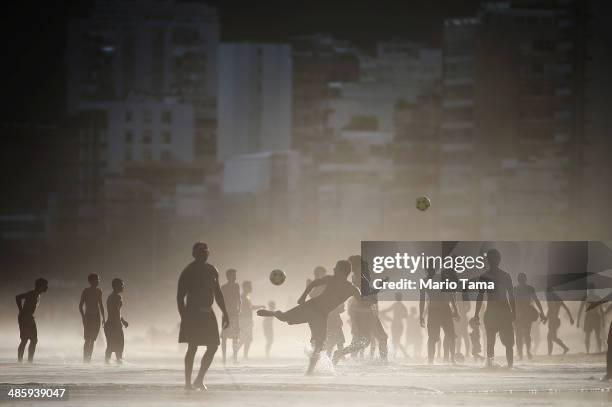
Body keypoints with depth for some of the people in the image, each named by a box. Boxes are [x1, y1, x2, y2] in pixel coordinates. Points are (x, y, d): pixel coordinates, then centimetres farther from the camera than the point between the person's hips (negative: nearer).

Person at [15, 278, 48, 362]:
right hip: (24, 318, -10)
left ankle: (30, 360, 9)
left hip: (30, 318, 10)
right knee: (24, 340, -10)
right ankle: (20, 360, -10)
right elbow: (18, 297, -22)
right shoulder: (32, 294, -12)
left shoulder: (38, 296, 17)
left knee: (34, 340, 8)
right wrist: (21, 311, -19)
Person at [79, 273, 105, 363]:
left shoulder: (99, 291, 10)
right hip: (88, 317, -5)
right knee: (88, 340, -11)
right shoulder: (86, 291, -5)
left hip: (97, 318, 5)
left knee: (92, 340, 7)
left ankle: (89, 359, 13)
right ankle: (85, 359, -11)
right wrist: (83, 317, -14)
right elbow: (80, 305, -5)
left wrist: (103, 318, 15)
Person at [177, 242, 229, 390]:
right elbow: (180, 296, -10)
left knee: (213, 346, 2)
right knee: (192, 347, -7)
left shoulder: (211, 270, 13)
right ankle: (188, 382, -3)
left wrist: (225, 313, 18)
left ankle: (199, 380, 9)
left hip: (207, 313, 7)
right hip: (193, 313, -7)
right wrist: (183, 317, -18)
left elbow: (217, 293, 21)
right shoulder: (188, 272, -8)